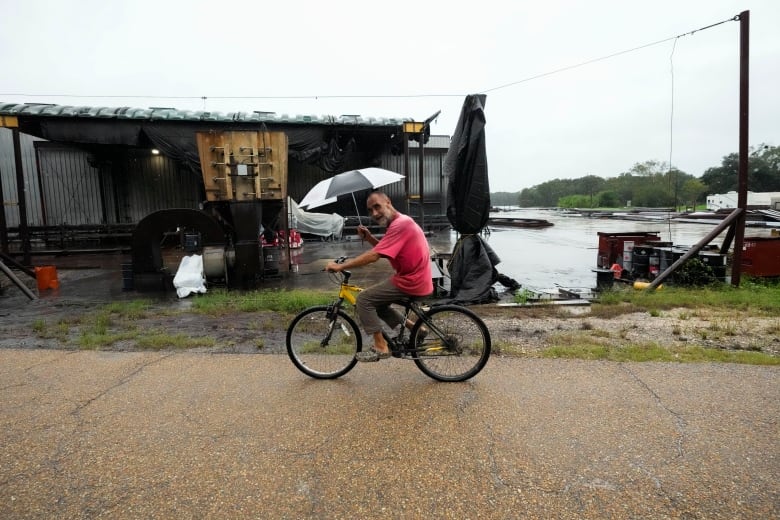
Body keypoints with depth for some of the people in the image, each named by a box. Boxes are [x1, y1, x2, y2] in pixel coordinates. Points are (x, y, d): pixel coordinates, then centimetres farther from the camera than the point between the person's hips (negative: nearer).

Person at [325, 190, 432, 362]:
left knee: (364, 298, -7)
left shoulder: (400, 224, -21)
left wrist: (340, 266, -19)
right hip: (415, 279, 10)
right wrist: (368, 237, 0)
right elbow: (383, 250, 18)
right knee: (377, 301, 22)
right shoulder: (400, 221, 12)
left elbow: (373, 256, -26)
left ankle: (380, 347, 1)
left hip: (411, 282, -10)